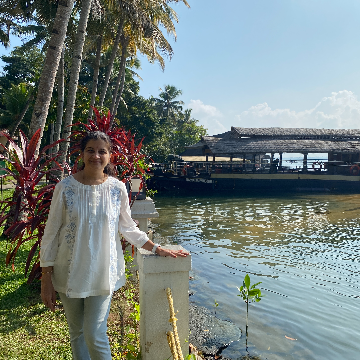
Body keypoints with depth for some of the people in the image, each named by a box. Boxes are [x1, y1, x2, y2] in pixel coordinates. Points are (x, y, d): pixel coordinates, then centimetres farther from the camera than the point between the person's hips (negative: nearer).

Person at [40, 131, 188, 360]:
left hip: (102, 272, 0)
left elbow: (128, 228, 7)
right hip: (69, 272, 1)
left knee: (95, 335, -4)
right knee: (77, 333, 15)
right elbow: (51, 233, -3)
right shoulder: (66, 187, -7)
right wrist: (46, 279, -4)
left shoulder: (117, 188, -4)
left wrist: (158, 249, 2)